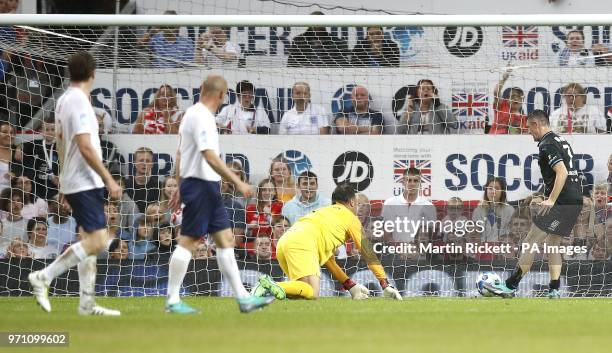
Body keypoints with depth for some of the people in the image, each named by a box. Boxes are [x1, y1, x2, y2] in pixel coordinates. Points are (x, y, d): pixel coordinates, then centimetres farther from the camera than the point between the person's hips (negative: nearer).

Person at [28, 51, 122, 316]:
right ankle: (44, 277, -13)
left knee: (89, 239, 11)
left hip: (72, 182, 10)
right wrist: (109, 179, -17)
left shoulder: (64, 101, 12)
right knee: (97, 241, -14)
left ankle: (87, 303, 10)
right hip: (85, 182, -10)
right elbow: (85, 148, -21)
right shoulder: (80, 103, -17)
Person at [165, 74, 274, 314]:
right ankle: (173, 301, -1)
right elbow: (211, 158, -24)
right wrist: (237, 183, -21)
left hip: (208, 188, 10)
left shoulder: (193, 113, 14)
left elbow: (180, 155, 19)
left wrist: (180, 188, 23)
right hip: (200, 184, -10)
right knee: (188, 241, -5)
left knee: (226, 240, 8)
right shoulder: (202, 117, -17)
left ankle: (243, 298, 8)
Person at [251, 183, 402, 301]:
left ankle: (268, 286, -7)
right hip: (302, 243, -8)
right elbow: (369, 255, 16)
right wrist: (386, 286, 19)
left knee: (309, 290, 13)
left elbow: (329, 260, 39)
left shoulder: (325, 212, 39)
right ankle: (270, 286, -34)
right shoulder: (350, 217, 18)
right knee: (312, 293, -18)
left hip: (284, 243, 8)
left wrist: (351, 286, 38)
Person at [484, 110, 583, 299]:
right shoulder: (560, 140, 19)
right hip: (575, 201, 10)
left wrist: (551, 200, -27)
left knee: (530, 242, -5)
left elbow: (562, 172, -23)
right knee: (552, 244, 15)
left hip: (562, 203, -10)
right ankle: (554, 290, 8)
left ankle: (510, 286, -5)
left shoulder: (547, 145, -11)